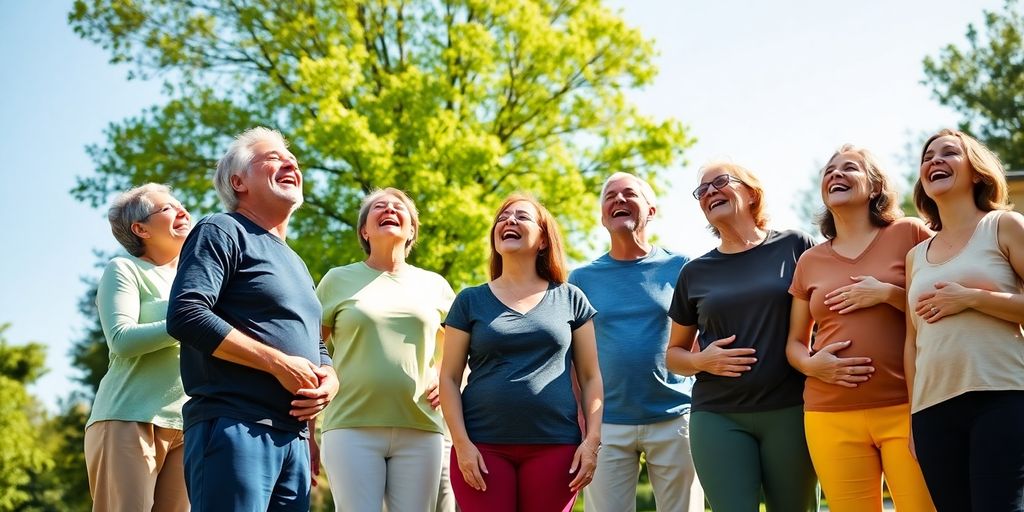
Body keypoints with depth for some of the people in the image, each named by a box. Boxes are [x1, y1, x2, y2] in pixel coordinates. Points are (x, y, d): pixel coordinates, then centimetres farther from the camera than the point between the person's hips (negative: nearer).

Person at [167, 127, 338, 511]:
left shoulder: (295, 263, 27)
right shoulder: (222, 233, 1)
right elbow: (185, 315, -14)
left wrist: (329, 380, 4)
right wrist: (278, 363, -15)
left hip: (294, 439, 8)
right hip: (234, 428, -8)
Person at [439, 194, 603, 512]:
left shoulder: (570, 300, 10)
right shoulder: (470, 301, 8)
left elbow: (590, 376, 9)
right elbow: (449, 379, 5)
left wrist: (592, 439, -1)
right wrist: (462, 443, -6)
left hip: (555, 446, 1)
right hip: (484, 446, 0)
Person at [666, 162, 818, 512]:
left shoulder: (794, 247, 4)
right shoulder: (695, 273, 10)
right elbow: (674, 354, 18)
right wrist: (701, 360, -4)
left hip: (790, 409, -1)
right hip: (718, 417, 1)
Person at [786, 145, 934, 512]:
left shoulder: (909, 234, 5)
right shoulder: (811, 261, 15)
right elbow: (794, 342, 19)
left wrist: (888, 293, -11)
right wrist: (811, 364, -2)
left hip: (908, 408, -3)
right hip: (831, 417, 3)